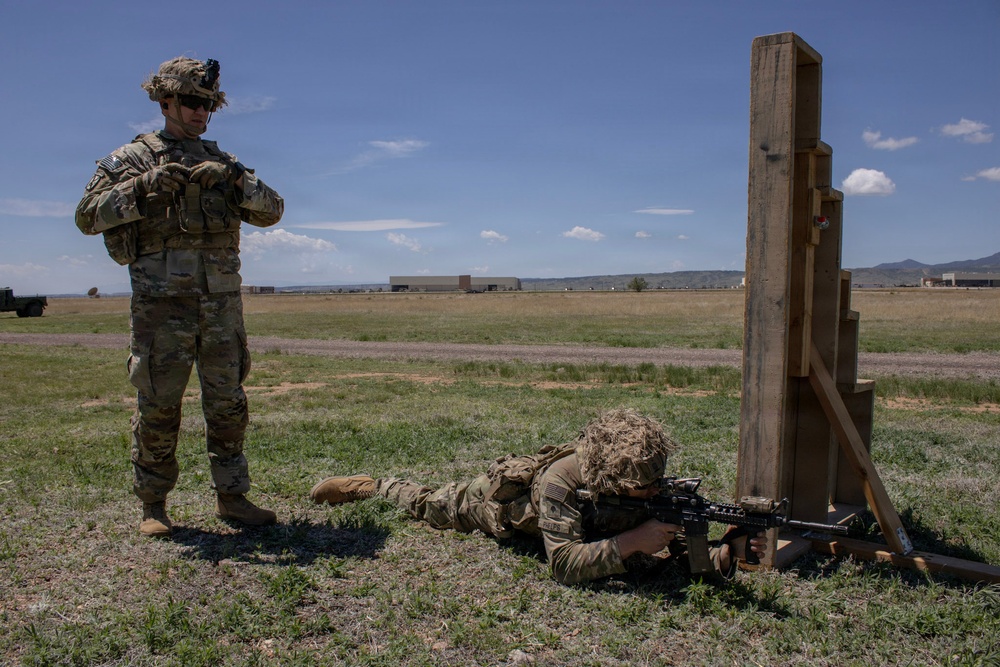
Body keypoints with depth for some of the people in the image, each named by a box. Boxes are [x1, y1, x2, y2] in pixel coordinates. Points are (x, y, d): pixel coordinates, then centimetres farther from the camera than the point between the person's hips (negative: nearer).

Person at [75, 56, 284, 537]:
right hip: (161, 304, -3)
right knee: (157, 408, 1)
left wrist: (236, 179, -11)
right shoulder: (132, 159, 6)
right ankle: (152, 505, 15)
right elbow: (88, 216, -5)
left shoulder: (220, 162, 16)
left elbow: (271, 212, 6)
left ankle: (231, 497, 17)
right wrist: (145, 186, -17)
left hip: (222, 304, 4)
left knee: (228, 405, 7)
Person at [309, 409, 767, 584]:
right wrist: (633, 540, -56)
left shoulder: (649, 490, -33)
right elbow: (565, 564, -50)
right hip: (497, 498, -4)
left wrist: (730, 550, -51)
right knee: (428, 506, 22)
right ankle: (367, 485, 49)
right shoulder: (561, 482, -48)